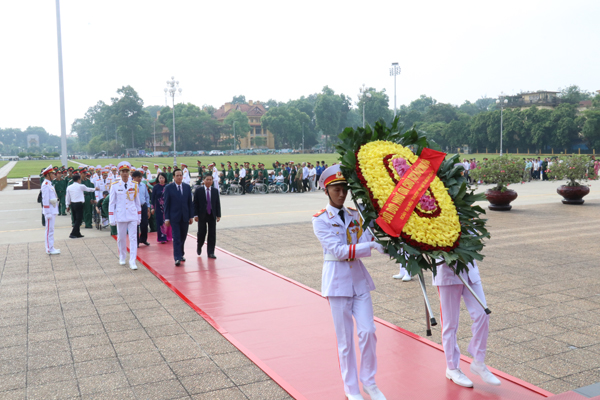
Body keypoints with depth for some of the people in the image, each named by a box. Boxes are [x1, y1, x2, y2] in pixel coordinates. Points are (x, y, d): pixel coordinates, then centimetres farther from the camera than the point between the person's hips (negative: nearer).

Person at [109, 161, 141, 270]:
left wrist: (139, 217, 8)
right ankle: (122, 257, 31)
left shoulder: (135, 185, 3)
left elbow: (137, 201, 8)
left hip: (133, 215, 1)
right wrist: (111, 218, -2)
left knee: (133, 238, -4)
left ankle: (132, 261, -2)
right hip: (120, 216, -1)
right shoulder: (115, 186, -1)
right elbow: (111, 203, 2)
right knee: (121, 238, 10)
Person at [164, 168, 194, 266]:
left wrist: (191, 216, 5)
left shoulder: (187, 187, 6)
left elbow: (190, 202, 9)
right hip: (174, 217, -3)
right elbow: (166, 204, -2)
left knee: (183, 237, 11)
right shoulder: (168, 188, -2)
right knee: (176, 238, -7)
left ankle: (181, 254, 28)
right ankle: (177, 258, -7)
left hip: (185, 217, 3)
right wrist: (167, 218, -7)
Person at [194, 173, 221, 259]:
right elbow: (195, 203, -2)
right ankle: (199, 246, 31)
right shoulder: (198, 190, -1)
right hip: (202, 215, -2)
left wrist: (218, 215, 2)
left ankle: (210, 252, 7)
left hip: (212, 215, 2)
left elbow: (218, 203, 8)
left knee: (212, 234, 1)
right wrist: (195, 215, -9)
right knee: (201, 232, 2)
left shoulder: (215, 191, 7)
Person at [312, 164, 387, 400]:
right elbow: (338, 250, -17)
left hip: (359, 278, 4)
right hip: (337, 280, -4)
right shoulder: (320, 220, -7)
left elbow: (366, 244, -4)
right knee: (345, 338, 4)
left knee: (368, 332, -1)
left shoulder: (355, 215, 7)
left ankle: (369, 381, 21)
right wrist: (370, 246, -26)